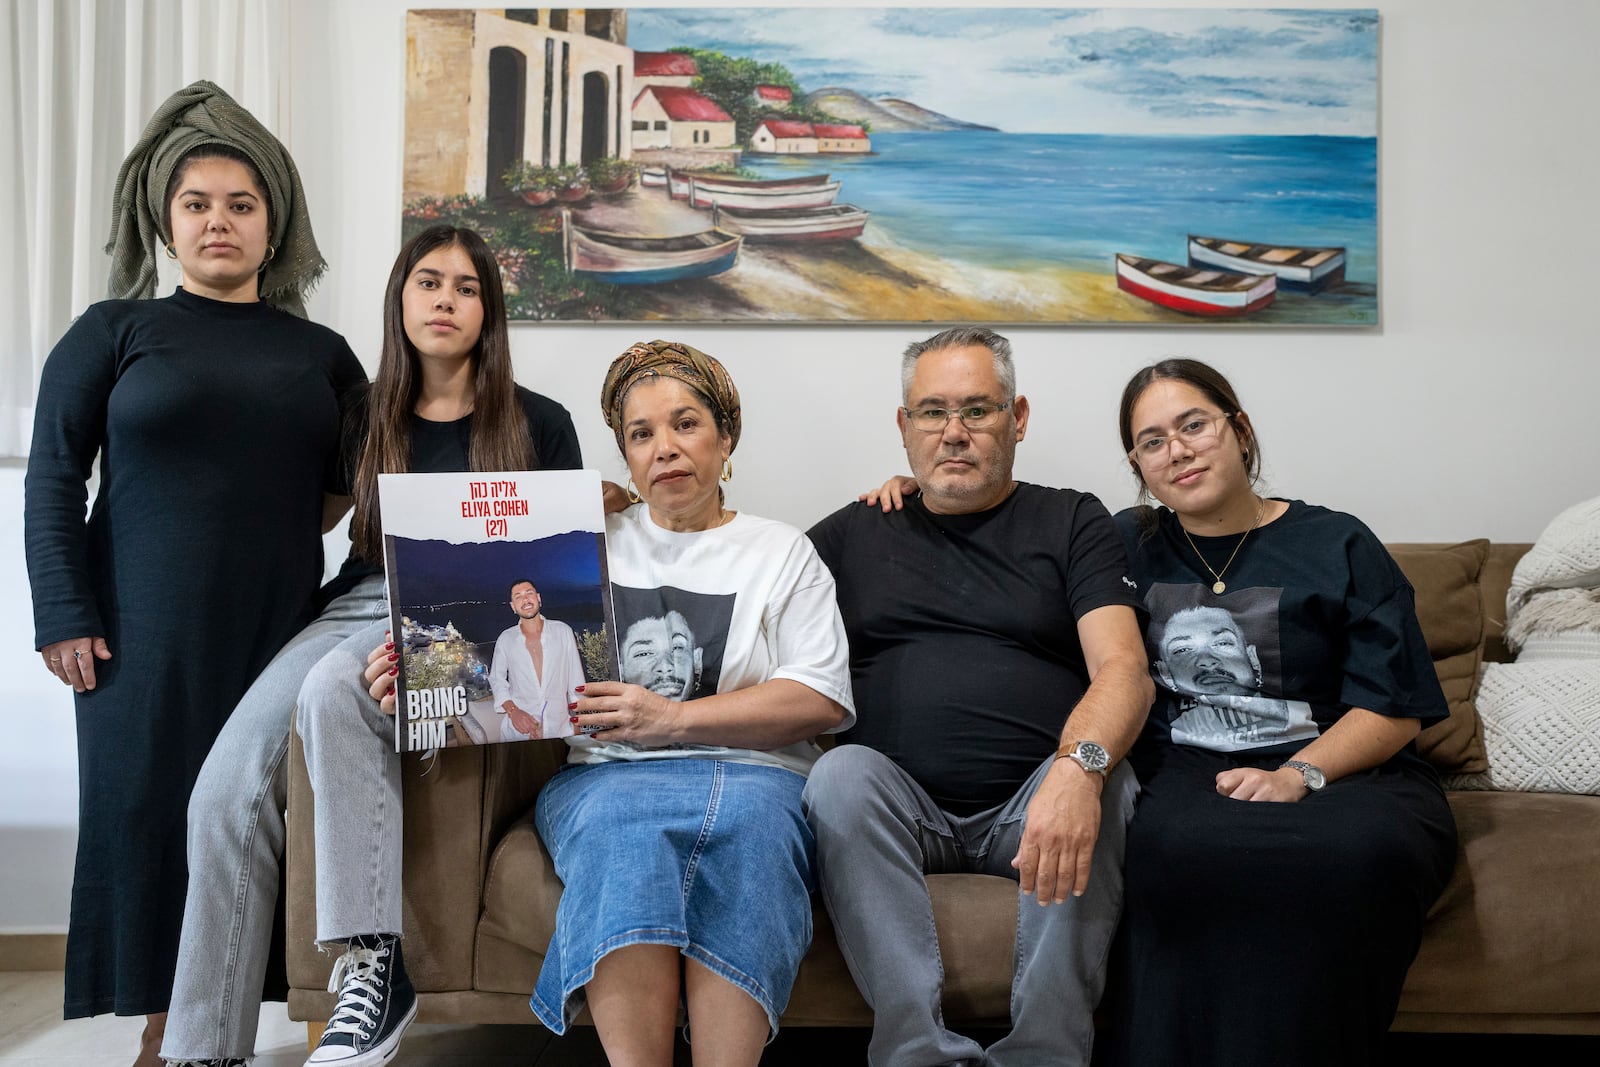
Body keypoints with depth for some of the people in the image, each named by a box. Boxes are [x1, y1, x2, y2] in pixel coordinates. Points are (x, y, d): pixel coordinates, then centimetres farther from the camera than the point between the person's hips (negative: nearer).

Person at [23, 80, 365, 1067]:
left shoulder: (320, 353, 11)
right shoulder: (116, 332, 4)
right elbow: (54, 476, 0)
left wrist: (287, 525, 5)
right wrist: (64, 614, -8)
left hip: (275, 633, 2)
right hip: (145, 638, -2)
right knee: (148, 808, 2)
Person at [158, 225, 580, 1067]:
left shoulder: (538, 424, 8)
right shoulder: (367, 420, 17)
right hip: (361, 609, 4)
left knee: (333, 690, -38)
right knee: (226, 793, -21)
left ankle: (373, 957, -32)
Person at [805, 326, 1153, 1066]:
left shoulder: (1072, 524, 13)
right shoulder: (852, 534, 19)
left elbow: (1123, 668, -3)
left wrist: (1079, 766, -24)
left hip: (1033, 808, -1)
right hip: (896, 806, 1)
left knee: (1103, 785, -32)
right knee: (843, 774, -30)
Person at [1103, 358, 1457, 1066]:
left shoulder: (1337, 547, 11)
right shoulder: (1129, 546, 20)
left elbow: (1394, 709, 5)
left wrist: (1297, 775, -14)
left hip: (1340, 769, 0)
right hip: (1182, 770, 1)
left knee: (1363, 848, -38)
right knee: (1172, 844, -38)